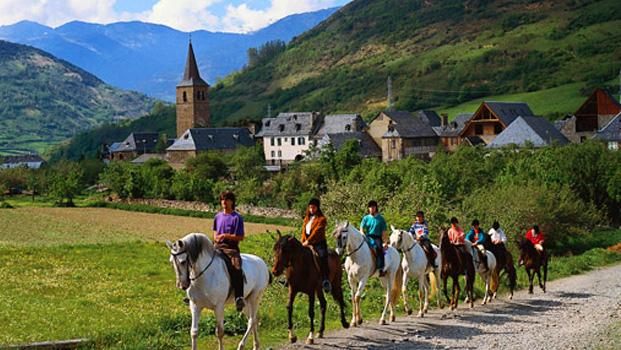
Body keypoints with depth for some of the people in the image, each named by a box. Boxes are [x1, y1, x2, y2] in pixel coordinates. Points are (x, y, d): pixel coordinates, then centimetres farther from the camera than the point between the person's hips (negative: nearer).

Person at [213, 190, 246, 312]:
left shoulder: (237, 217, -3)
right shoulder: (218, 216, 15)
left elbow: (240, 237, -6)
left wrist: (225, 236, -15)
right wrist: (216, 237, 2)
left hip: (231, 248, -6)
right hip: (217, 247, 6)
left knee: (236, 268, -31)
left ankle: (239, 298, -35)